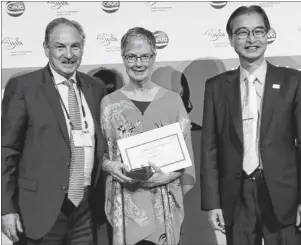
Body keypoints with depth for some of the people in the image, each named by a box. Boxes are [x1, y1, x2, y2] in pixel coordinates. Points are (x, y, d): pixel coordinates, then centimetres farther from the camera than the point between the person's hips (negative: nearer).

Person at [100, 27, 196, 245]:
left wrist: (169, 175, -13)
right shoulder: (109, 102, 2)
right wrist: (109, 165, -13)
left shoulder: (173, 100, 2)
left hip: (165, 203, 1)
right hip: (125, 202, 0)